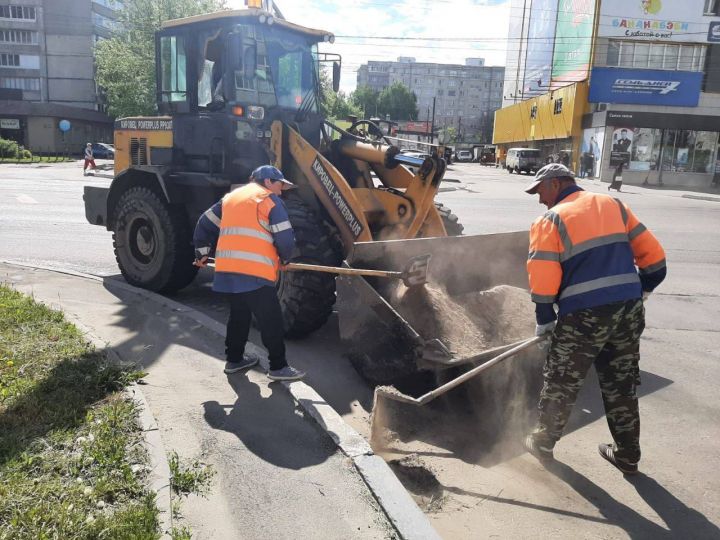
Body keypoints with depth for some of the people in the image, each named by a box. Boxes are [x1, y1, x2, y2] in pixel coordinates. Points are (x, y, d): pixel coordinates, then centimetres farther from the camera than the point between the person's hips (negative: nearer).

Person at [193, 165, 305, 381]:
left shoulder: (231, 197, 22)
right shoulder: (269, 199, 0)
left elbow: (205, 223, 24)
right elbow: (285, 237, -6)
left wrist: (202, 252, 32)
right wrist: (285, 257, 13)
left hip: (227, 269, 8)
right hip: (255, 273, -8)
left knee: (239, 314, 22)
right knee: (271, 320, 0)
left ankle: (234, 359, 30)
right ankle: (278, 367, 6)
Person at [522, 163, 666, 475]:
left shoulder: (551, 220, -3)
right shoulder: (614, 205, 13)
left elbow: (543, 278, -10)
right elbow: (653, 254, 12)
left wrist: (544, 320, 1)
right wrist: (643, 288, 25)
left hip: (583, 316, -5)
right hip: (629, 309, 6)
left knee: (559, 385, 12)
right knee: (622, 385, 19)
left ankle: (543, 443, 27)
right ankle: (627, 455, 31)